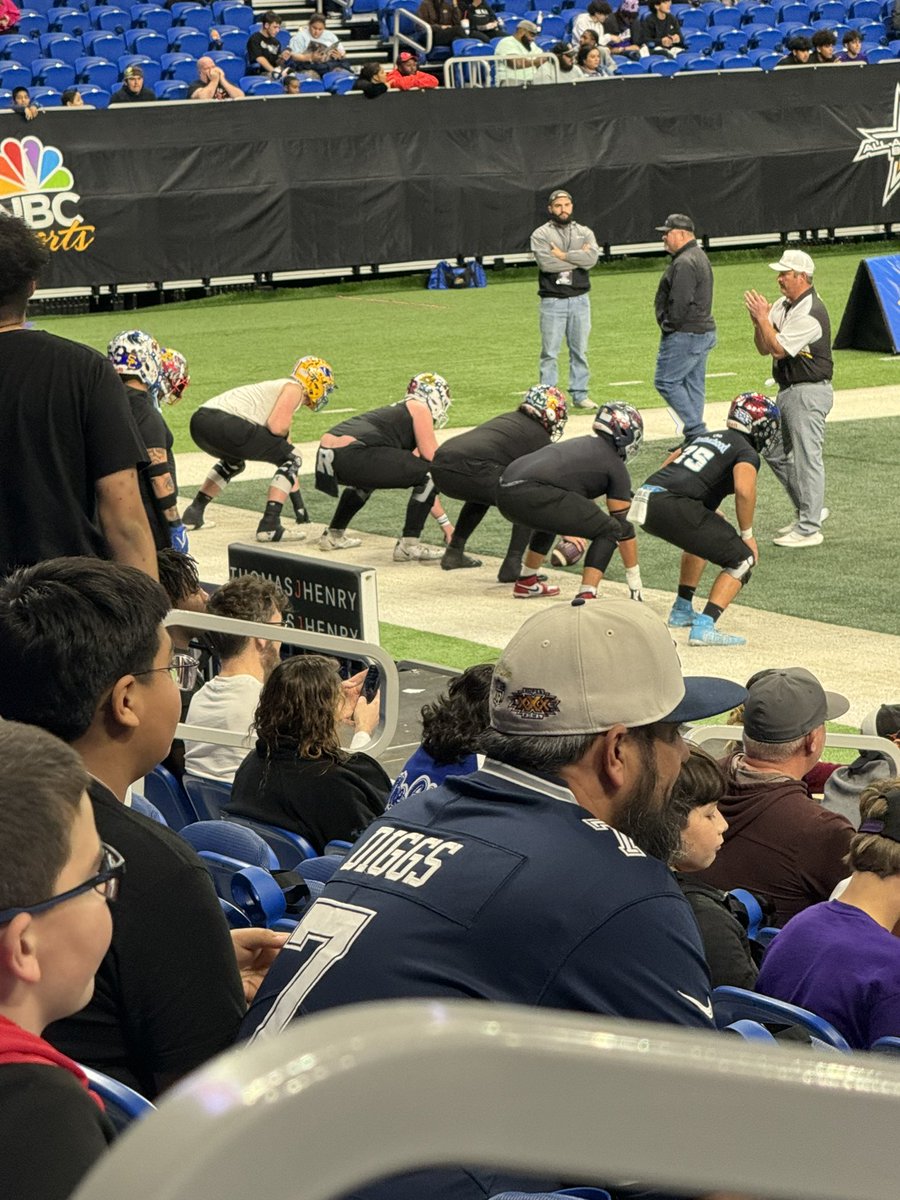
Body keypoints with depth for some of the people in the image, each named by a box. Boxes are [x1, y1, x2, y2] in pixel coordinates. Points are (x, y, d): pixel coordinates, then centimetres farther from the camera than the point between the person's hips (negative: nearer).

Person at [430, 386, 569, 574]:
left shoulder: (506, 419, 34)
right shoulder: (539, 437, 14)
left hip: (439, 467, 8)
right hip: (469, 469, -8)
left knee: (484, 490, 37)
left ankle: (454, 552, 37)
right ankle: (512, 566, 3)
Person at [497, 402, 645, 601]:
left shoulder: (581, 444, 33)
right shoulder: (616, 466, 11)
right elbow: (624, 527, 13)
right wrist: (635, 582, 21)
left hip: (505, 492, 8)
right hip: (533, 493, -8)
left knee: (552, 515, 39)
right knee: (609, 530, 3)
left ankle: (526, 582, 43)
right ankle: (586, 597, -9)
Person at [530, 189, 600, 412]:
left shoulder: (584, 232, 10)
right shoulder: (541, 234, 1)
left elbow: (592, 257, -9)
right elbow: (546, 263, -16)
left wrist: (563, 255, -12)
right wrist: (578, 257, -10)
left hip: (579, 299, 3)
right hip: (552, 301, -3)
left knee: (580, 350, 8)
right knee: (550, 352, -2)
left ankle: (580, 395, 16)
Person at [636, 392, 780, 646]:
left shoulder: (707, 437, 29)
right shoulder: (747, 453, 4)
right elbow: (744, 489, -16)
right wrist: (747, 534, -3)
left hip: (644, 500, 8)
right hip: (673, 508, -8)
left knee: (703, 534, 36)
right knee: (743, 559, 0)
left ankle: (682, 611, 38)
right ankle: (704, 626, -14)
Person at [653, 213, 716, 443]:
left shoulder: (684, 263, -19)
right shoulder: (699, 256, 16)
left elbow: (681, 302, -25)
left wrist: (668, 326, -13)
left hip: (685, 336, -11)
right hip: (704, 330, 11)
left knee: (665, 381, -5)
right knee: (694, 384, 12)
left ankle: (697, 430, -8)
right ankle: (695, 436, 15)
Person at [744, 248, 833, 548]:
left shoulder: (810, 313, -20)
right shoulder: (783, 306, 10)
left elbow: (778, 350, -22)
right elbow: (764, 348, 9)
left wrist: (763, 317, -18)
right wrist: (758, 319, -7)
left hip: (809, 392, -10)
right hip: (788, 391, 10)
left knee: (807, 458, -6)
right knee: (776, 454, 17)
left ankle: (809, 528, -1)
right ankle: (811, 510, 28)